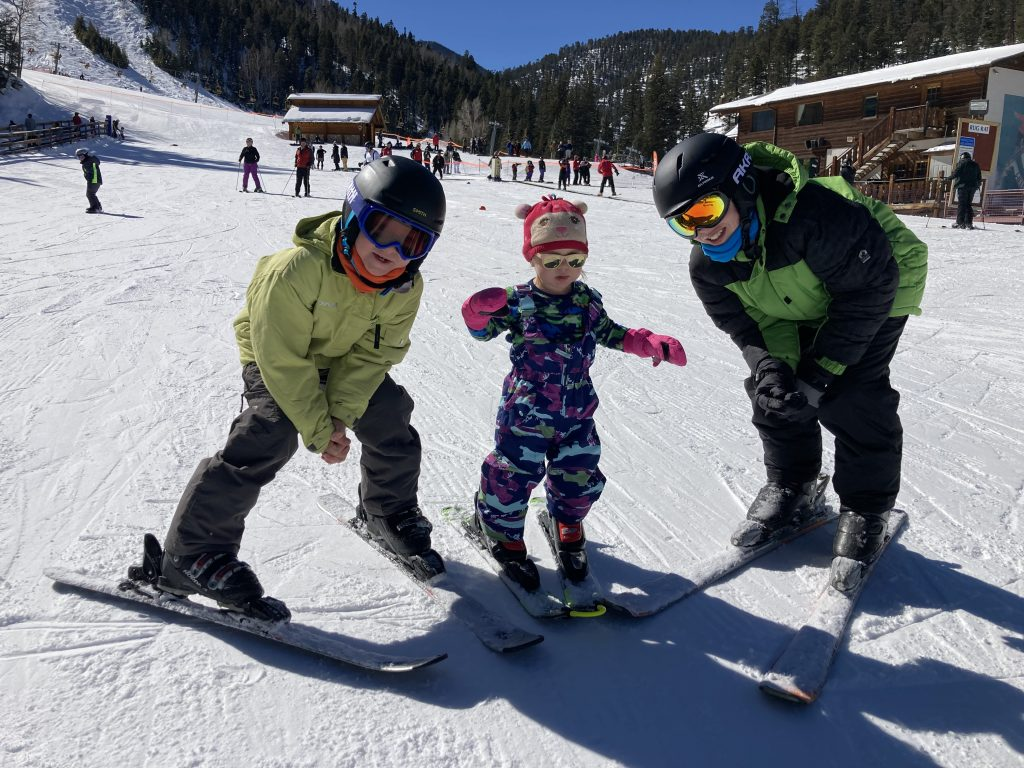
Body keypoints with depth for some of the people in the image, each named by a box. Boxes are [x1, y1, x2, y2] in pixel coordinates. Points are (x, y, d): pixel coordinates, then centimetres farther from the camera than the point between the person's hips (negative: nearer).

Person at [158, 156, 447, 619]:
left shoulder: (407, 287, -21)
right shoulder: (298, 269, -37)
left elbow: (372, 354, -16)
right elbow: (282, 358, -32)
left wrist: (339, 415, -26)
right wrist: (318, 428, -28)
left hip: (345, 360, 6)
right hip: (276, 357, -5)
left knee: (392, 429, 4)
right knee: (268, 438, -24)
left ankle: (389, 514, 33)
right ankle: (192, 555, -13)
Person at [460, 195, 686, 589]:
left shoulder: (588, 300, 3)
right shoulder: (517, 303, -10)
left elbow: (611, 334, 16)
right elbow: (484, 330, -10)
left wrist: (653, 344, 5)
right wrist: (478, 310, -33)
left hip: (577, 414, 4)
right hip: (525, 413, -4)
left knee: (579, 476, 14)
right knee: (514, 475, 6)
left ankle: (568, 528, 44)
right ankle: (504, 534, 33)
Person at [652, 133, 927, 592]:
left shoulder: (812, 214, -41)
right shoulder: (707, 266, -19)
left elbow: (868, 289, -31)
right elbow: (749, 325, -9)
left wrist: (822, 369, -30)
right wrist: (771, 366, -31)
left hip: (876, 290, -6)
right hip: (799, 312, 6)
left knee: (851, 398, -16)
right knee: (773, 392, -2)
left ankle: (866, 511, 4)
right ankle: (790, 488, 20)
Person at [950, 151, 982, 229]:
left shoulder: (962, 163, -2)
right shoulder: (976, 164, 18)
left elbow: (955, 173, -9)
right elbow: (979, 177, 19)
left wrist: (950, 178, 8)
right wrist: (978, 185, 30)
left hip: (963, 186, -6)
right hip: (973, 186, 6)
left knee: (961, 204, -5)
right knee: (969, 204, 10)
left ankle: (960, 223, -10)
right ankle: (969, 223, 5)